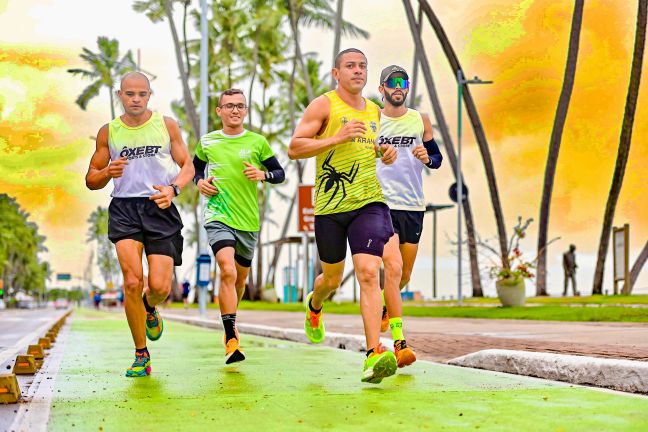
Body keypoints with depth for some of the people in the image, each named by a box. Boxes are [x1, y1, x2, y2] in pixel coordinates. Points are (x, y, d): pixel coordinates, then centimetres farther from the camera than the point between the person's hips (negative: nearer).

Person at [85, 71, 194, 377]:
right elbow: (91, 180, 14)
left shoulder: (166, 125, 9)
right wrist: (108, 173, -10)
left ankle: (149, 310, 32)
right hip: (124, 208, 0)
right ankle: (141, 355, -1)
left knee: (160, 286, -9)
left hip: (160, 207, 0)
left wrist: (173, 188, -12)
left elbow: (187, 166, 9)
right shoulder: (108, 132, 10)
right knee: (132, 283, -16)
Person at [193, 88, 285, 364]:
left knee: (240, 278, 16)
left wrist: (263, 174, -12)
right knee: (228, 271, -22)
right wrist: (200, 181, 3)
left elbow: (280, 173, 8)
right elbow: (196, 166, 23)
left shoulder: (257, 142, 2)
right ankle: (231, 339, -20)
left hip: (248, 220, 2)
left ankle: (230, 322, 45)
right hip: (217, 217, -2)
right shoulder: (207, 142, 4)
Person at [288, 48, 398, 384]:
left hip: (369, 203, 2)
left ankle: (373, 354, -22)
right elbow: (293, 149, -9)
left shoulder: (374, 111, 15)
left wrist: (386, 152, 10)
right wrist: (336, 138, -19)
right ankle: (314, 307, 52)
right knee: (332, 277, 14)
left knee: (368, 273, -16)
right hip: (330, 205, -2)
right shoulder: (324, 105, -3)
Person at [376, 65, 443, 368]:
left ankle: (385, 307, 46)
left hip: (413, 205, 4)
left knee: (404, 273, 13)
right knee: (393, 266, -19)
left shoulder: (420, 120, 9)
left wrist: (427, 157, -7)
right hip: (381, 204, -4)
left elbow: (437, 158, 15)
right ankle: (399, 342, -19)